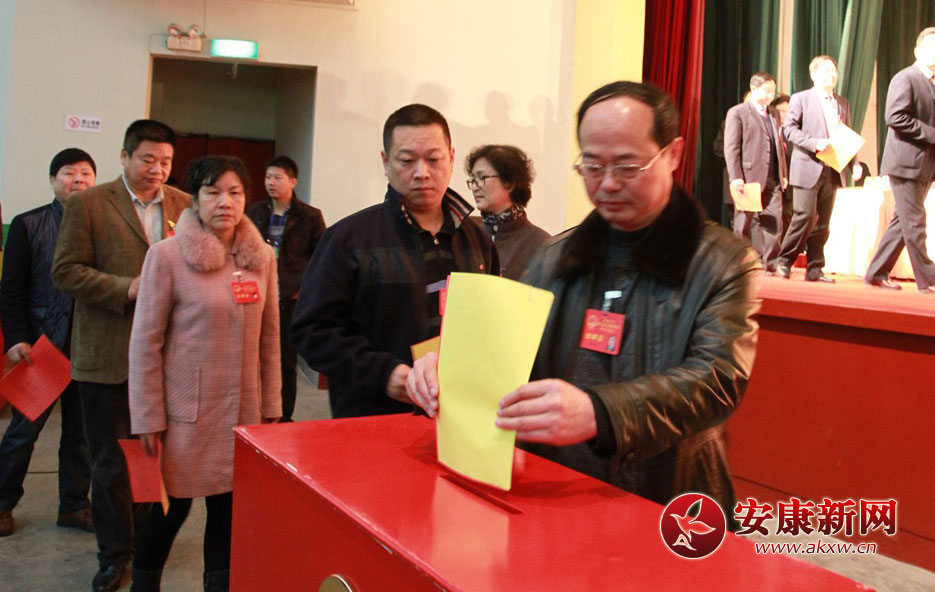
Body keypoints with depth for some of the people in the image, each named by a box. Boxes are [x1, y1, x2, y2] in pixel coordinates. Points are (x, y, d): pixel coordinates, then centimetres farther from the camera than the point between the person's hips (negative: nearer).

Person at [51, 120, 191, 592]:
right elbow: (65, 271, -8)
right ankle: (114, 551, 23)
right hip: (107, 356, -3)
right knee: (110, 461, 8)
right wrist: (125, 289, -19)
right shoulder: (87, 205, -4)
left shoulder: (184, 206, 8)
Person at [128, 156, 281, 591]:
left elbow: (269, 337, 10)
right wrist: (149, 419, -7)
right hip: (186, 412, -3)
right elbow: (145, 342, -6)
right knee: (171, 510, 8)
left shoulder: (262, 257, 4)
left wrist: (270, 406, 9)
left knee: (229, 507, 9)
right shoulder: (167, 255, -8)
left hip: (243, 410, 3)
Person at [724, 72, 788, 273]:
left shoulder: (774, 114, 19)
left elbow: (779, 145, 21)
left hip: (772, 180, 6)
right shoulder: (737, 112, -1)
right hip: (749, 177, -5)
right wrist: (735, 177, -14)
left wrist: (784, 174, 14)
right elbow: (731, 147, -7)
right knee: (744, 223, 2)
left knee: (774, 221, -2)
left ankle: (771, 263, 2)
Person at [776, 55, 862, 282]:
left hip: (832, 170, 5)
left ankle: (815, 269, 10)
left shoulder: (842, 103, 18)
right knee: (805, 216, -12)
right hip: (808, 168, -5)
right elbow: (790, 129, -7)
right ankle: (784, 260, 2)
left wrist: (855, 162, 6)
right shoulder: (801, 99, 2)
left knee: (823, 222, 5)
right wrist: (815, 143, -20)